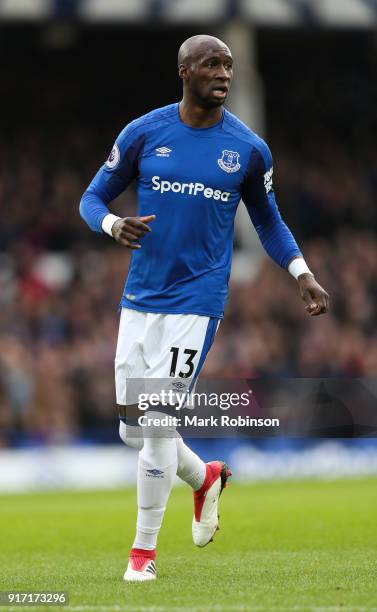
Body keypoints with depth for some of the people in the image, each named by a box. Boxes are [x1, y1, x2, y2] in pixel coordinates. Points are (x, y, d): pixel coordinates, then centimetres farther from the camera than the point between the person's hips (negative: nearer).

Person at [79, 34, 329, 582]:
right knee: (133, 428, 5)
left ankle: (145, 549, 4)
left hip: (197, 300, -3)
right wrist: (114, 225, -16)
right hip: (140, 298, 3)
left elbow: (268, 221, 15)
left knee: (159, 423, -10)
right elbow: (93, 197, 7)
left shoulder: (248, 148, 1)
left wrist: (301, 274, 1)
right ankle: (205, 479, 36)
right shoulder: (144, 133, 0)